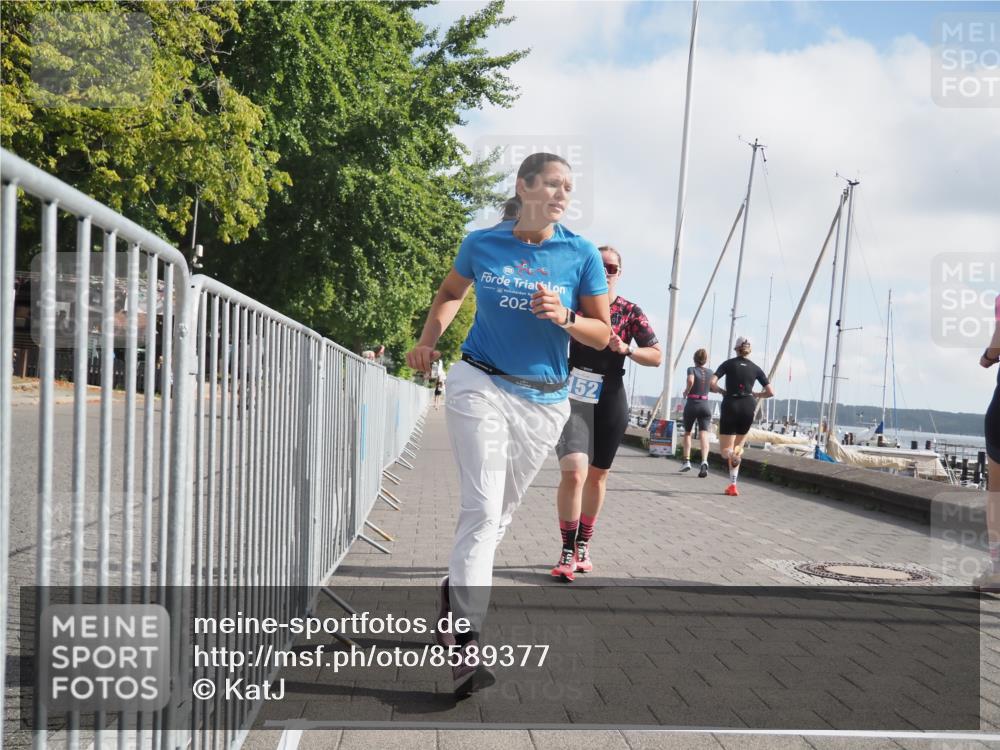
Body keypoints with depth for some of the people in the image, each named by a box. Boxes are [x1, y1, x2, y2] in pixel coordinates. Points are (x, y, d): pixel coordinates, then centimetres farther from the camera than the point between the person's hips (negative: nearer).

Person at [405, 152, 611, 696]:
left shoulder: (581, 254, -2)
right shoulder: (481, 244, -1)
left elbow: (602, 335, 2)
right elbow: (451, 292, 19)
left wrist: (565, 318, -17)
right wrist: (428, 341, 3)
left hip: (544, 401, 2)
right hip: (481, 385, -2)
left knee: (500, 513, 14)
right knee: (482, 509, -16)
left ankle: (455, 590, 37)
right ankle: (466, 640, -18)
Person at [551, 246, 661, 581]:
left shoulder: (630, 312, 1)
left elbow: (656, 356, 1)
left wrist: (626, 349, -16)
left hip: (610, 401, 2)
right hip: (573, 397, -2)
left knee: (597, 476, 13)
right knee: (573, 473, -18)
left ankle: (583, 546, 31)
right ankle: (567, 552, -5)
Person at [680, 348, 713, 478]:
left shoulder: (692, 369, -3)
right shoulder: (710, 373, 9)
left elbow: (690, 381, -23)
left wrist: (686, 391, -6)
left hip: (691, 405, -2)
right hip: (705, 405, 2)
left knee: (687, 433, 18)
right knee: (704, 435, -9)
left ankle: (687, 461, 13)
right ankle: (704, 461, -30)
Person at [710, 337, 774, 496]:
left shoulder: (729, 364, 3)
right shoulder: (756, 368, 7)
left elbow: (712, 384, -9)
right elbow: (771, 392, 3)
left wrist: (722, 391, 10)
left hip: (730, 405, -2)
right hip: (748, 407, 2)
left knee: (725, 449, 7)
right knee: (737, 446, 19)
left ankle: (731, 454, -32)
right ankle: (733, 485, 10)